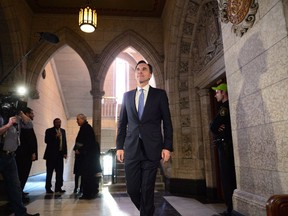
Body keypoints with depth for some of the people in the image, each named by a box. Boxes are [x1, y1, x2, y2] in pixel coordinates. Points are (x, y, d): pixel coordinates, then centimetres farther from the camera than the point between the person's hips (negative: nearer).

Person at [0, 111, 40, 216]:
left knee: (15, 185, 9)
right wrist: (9, 124, -20)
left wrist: (20, 112, -4)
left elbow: (28, 124, 4)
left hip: (10, 156, 6)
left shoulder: (16, 118, 8)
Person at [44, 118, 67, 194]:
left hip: (60, 154, 5)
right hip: (51, 154, -5)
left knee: (60, 172, 5)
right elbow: (46, 140, -12)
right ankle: (48, 188, 10)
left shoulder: (63, 131, 14)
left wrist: (65, 153, 7)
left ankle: (58, 187, 13)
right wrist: (55, 137, -23)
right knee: (50, 172, 1)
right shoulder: (49, 131, -1)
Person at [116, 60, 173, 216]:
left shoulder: (159, 94, 6)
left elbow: (167, 123, 3)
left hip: (151, 149, -2)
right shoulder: (127, 96, 14)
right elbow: (122, 123, 13)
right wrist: (119, 146, 6)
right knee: (132, 189, 7)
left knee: (147, 190, 2)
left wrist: (167, 147, -5)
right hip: (131, 149, 3)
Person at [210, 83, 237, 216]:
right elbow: (215, 126, 13)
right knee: (232, 177, 14)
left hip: (225, 146, -9)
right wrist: (219, 129, -6)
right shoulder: (228, 107, 16)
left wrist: (218, 131, 2)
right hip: (228, 145, 9)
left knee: (227, 178, -2)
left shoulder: (225, 108, -15)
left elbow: (213, 127, -16)